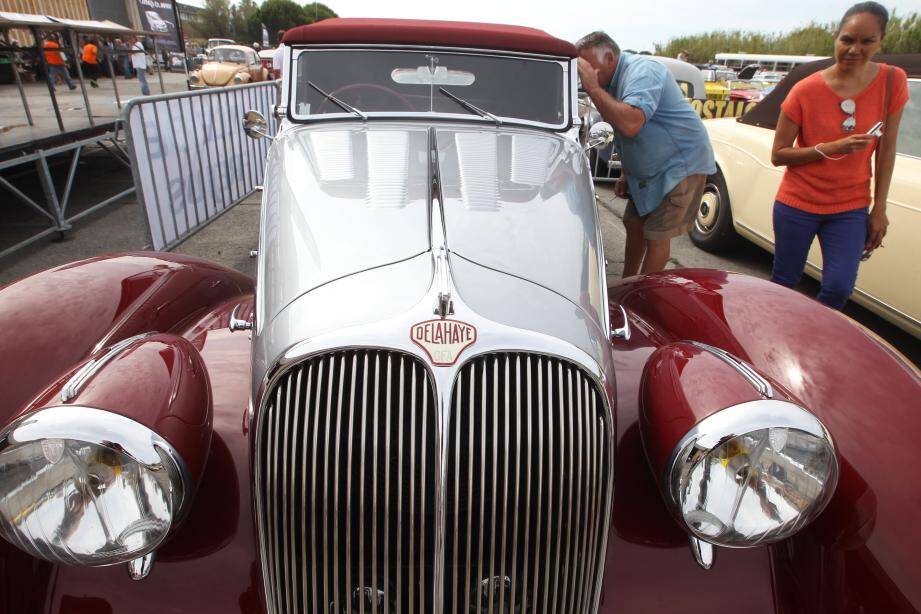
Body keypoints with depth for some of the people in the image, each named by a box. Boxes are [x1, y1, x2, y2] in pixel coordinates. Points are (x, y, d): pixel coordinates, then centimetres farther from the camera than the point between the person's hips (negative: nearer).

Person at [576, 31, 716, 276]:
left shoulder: (642, 70, -22)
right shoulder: (615, 79, 7)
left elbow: (631, 124, -40)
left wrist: (593, 89, -33)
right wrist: (626, 174, 17)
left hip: (680, 165, -10)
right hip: (647, 170, 10)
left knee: (656, 236, -6)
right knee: (634, 225, 14)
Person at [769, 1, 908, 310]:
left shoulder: (892, 82, -4)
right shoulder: (805, 91, -12)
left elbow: (886, 150, 1)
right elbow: (777, 155, -9)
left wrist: (879, 209, 1)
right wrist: (831, 149, -22)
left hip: (851, 209, 2)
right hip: (797, 205, -1)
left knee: (838, 289, -6)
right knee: (783, 283, 7)